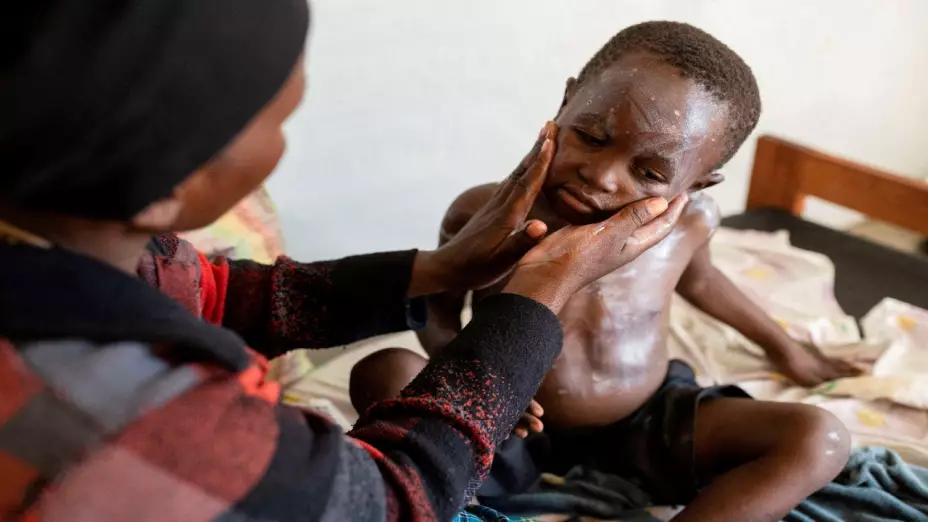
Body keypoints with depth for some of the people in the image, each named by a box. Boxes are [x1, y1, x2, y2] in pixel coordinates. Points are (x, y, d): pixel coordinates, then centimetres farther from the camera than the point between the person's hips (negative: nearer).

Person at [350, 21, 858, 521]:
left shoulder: (689, 219, -13)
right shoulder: (483, 214, -19)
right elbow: (437, 309, -1)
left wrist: (782, 347, 27)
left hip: (644, 425, 3)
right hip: (515, 431, -2)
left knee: (816, 440, -20)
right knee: (382, 371, -26)